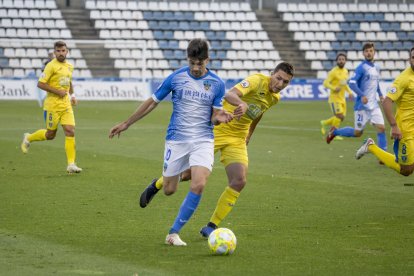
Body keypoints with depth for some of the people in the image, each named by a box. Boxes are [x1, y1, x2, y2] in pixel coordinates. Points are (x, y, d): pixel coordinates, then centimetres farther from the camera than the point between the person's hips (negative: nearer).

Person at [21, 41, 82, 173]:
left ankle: (71, 164, -6)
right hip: (53, 105, -6)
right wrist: (57, 91, -17)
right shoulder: (51, 66, -11)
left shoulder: (69, 66, 11)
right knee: (50, 135, 6)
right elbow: (40, 84, -14)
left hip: (66, 104, 6)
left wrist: (72, 95, 13)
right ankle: (28, 138, 34)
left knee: (70, 132, -7)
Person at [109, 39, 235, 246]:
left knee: (199, 185, -21)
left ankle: (173, 233, -9)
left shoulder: (217, 83, -2)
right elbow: (152, 102, 7)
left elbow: (214, 116, 4)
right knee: (169, 190, 3)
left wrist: (220, 118, -22)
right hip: (176, 139, 0)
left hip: (203, 141, 0)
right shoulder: (176, 78, -4)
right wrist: (126, 124, 11)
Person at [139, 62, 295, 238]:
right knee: (189, 173, -2)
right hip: (218, 129, -6)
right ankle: (157, 185, 30)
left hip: (237, 139, 6)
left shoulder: (275, 98, 6)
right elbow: (230, 95, -36)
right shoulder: (257, 81, -18)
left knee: (239, 181, -13)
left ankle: (211, 227, -2)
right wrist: (243, 104, -56)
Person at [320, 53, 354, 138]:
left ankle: (324, 123, 28)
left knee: (341, 117, 8)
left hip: (342, 98, 8)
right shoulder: (333, 72, -13)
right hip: (334, 98, -8)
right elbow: (326, 83, -15)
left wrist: (349, 92, 10)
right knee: (339, 116, -13)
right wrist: (334, 88, -30)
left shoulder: (345, 71, 10)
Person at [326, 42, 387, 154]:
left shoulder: (376, 68, 12)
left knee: (381, 128, -7)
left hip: (374, 105, 6)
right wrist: (362, 95, -29)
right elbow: (352, 83, -20)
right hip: (362, 106, -6)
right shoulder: (361, 67, -11)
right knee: (358, 132, 1)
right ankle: (334, 131, 24)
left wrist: (380, 94, 17)